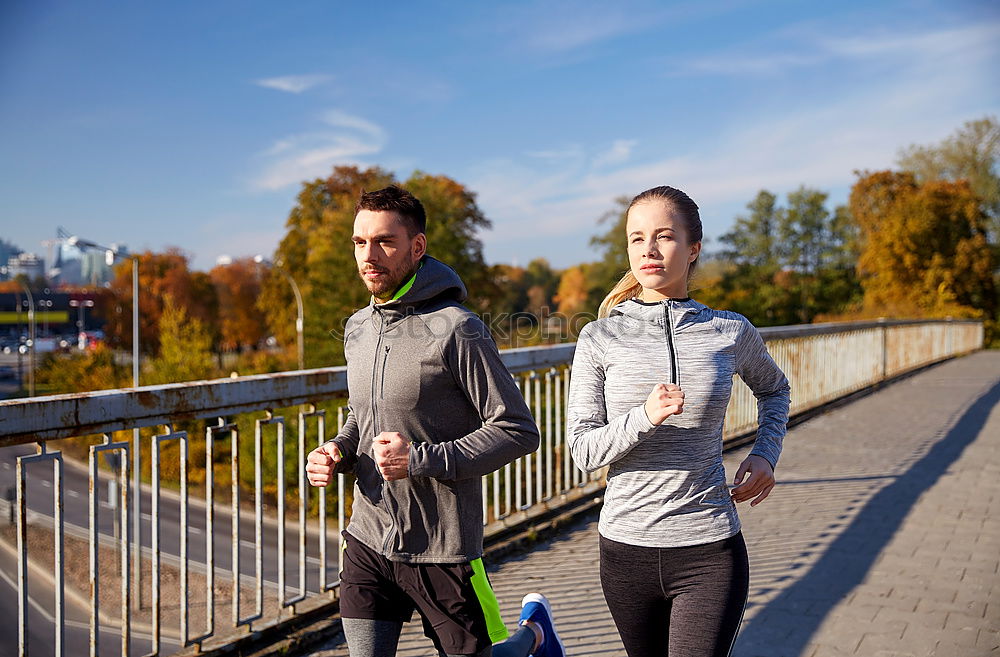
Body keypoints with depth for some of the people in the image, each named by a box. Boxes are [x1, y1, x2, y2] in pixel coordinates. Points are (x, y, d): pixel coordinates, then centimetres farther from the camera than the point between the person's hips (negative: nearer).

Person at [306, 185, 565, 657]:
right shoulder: (358, 328, 7)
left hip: (442, 549, -5)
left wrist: (423, 460, -23)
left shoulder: (456, 329, -15)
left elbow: (518, 431, -15)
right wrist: (337, 453, 0)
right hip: (367, 543, 5)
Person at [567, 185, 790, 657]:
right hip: (625, 548, 1)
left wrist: (765, 453, 5)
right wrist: (644, 417, -23)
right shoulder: (600, 338, -3)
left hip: (710, 551, 0)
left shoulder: (730, 333, 0)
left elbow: (773, 389, 21)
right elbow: (582, 449, -6)